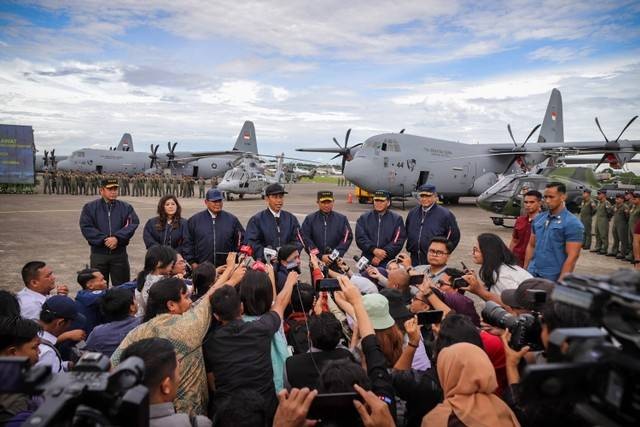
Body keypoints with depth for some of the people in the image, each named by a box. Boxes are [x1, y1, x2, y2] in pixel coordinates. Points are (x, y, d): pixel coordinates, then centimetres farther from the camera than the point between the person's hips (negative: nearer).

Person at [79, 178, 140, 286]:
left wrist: (117, 238, -20)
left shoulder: (126, 207, 6)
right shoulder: (90, 207, 4)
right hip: (98, 254, 0)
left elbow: (133, 224, -7)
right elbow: (86, 227, -6)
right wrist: (103, 240, -16)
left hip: (120, 253, 0)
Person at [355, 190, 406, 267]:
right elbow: (360, 238, -1)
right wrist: (373, 249, -16)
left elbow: (399, 241, -3)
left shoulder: (396, 219, 6)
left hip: (387, 263, -1)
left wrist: (383, 255, -11)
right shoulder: (364, 218, 10)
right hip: (367, 261, 1)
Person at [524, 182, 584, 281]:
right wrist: (525, 270, 8)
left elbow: (572, 256, -14)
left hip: (554, 278, -5)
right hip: (532, 274, 5)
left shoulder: (572, 223, -11)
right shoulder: (539, 218, 7)